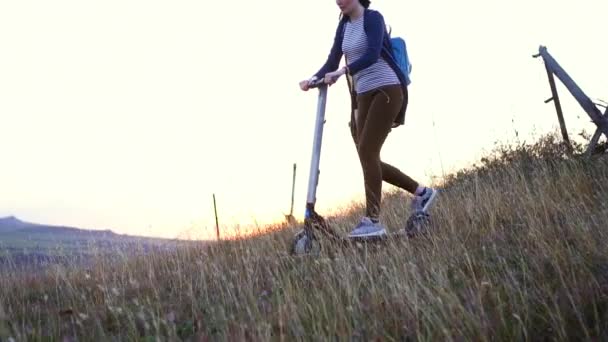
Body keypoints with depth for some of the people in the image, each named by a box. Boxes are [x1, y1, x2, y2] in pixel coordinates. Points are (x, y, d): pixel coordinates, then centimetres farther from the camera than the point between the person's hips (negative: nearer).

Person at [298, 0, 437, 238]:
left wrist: (341, 72, -30)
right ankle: (421, 191, 20)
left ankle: (373, 221, -13)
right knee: (368, 157, 4)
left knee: (367, 151, -17)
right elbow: (332, 61, 10)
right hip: (364, 95, 8)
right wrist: (313, 79, -7)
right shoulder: (344, 25, 16)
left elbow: (372, 55, -20)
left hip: (387, 90, -8)